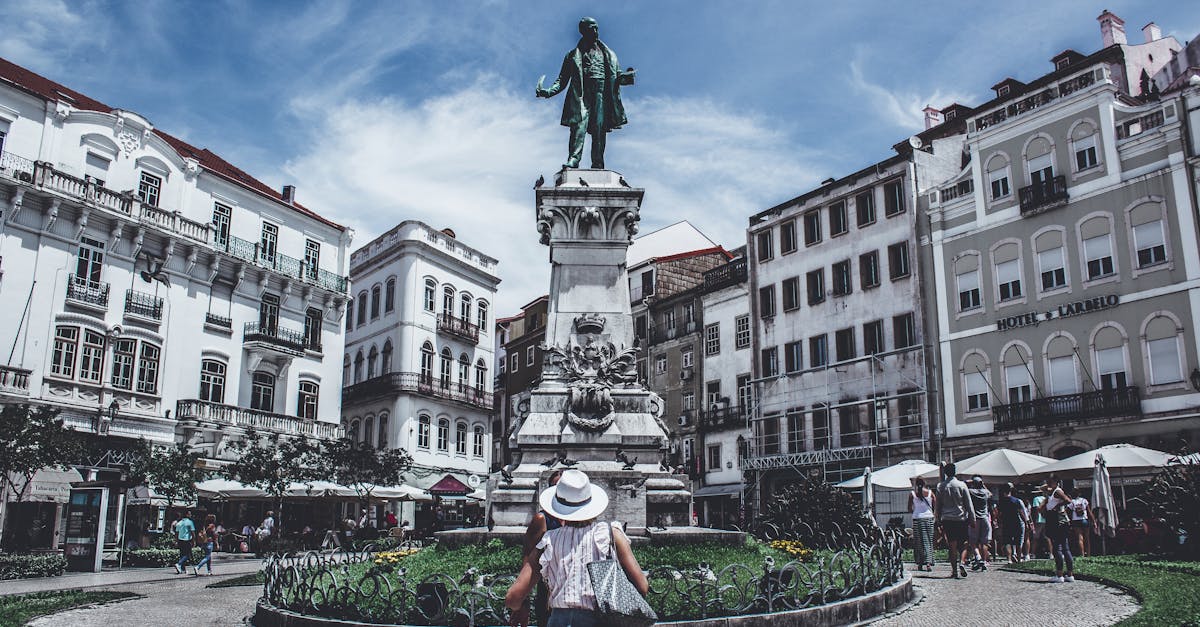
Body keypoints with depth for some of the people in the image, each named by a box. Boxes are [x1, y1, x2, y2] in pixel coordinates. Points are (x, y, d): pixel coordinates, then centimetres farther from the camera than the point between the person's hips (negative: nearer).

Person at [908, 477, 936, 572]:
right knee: (929, 541, 5)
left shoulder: (912, 494, -2)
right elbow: (935, 507, 0)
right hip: (929, 518, 1)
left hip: (917, 519, -1)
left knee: (919, 541, 7)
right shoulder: (930, 492, 0)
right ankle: (928, 562, -8)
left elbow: (909, 509, 0)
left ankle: (920, 564, 10)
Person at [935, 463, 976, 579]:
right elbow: (969, 504, -1)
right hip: (961, 518, -1)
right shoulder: (962, 485, -4)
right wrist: (972, 519, 5)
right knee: (963, 544, 9)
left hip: (947, 519, 1)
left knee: (952, 545, 5)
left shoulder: (940, 486, 1)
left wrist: (939, 520, 13)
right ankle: (961, 562, -14)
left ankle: (954, 570, 4)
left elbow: (938, 505, 6)